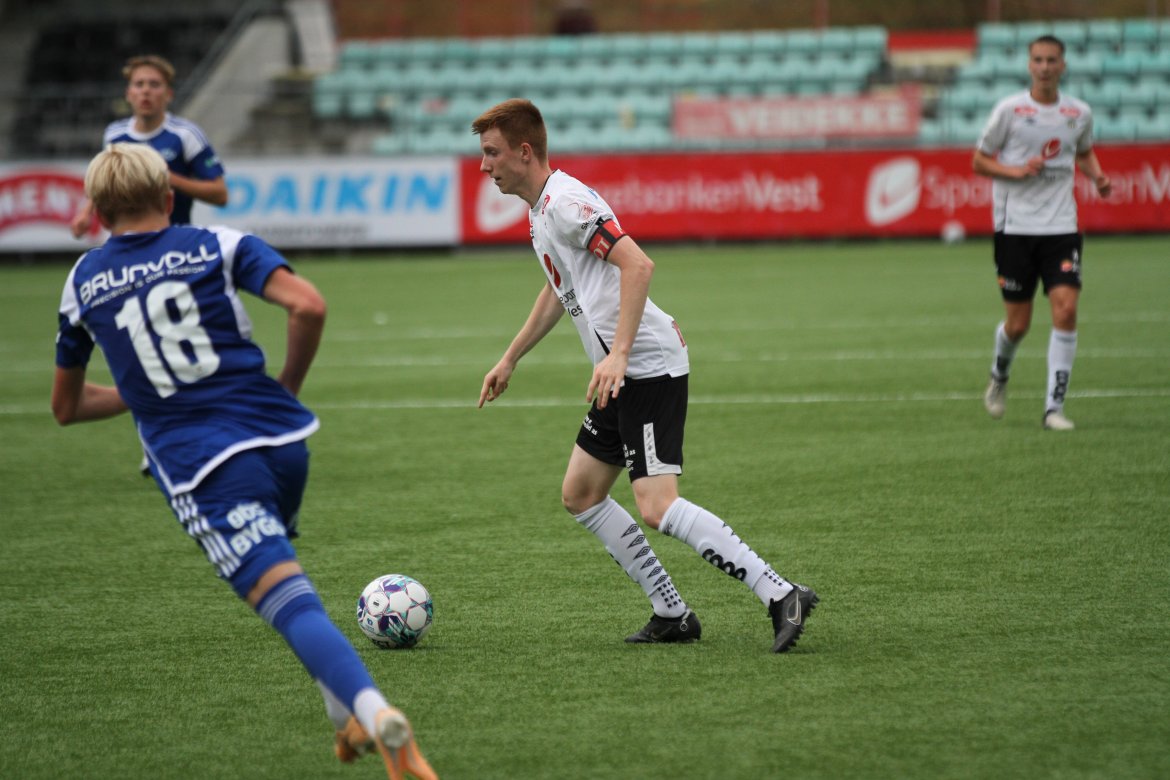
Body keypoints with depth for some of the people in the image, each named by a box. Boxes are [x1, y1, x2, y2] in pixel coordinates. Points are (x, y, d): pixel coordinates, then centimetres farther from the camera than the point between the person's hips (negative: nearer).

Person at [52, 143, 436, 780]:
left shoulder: (82, 285, 13)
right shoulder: (217, 245, 9)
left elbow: (67, 407, 24)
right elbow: (307, 305, -7)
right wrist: (288, 387, 9)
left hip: (200, 467, -3)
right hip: (281, 439, 3)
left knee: (289, 601, -14)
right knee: (274, 563, 28)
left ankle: (373, 713, -38)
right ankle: (348, 717, 18)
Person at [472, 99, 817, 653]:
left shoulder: (565, 201, -14)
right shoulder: (540, 211, 18)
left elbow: (638, 265, -25)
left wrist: (618, 354, -30)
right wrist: (508, 361, 38)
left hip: (648, 367, -11)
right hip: (623, 376, 11)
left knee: (658, 509, -19)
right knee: (580, 495, 14)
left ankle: (781, 596, -19)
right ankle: (673, 615, 15)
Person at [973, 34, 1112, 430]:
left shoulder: (1080, 112, 4)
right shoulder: (1010, 109, -4)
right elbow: (979, 161, 2)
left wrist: (1097, 177, 4)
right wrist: (1017, 171, -15)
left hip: (1061, 226, 2)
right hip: (1015, 226, -2)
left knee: (1066, 309, -14)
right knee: (1018, 323, 3)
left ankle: (1054, 406, -8)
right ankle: (999, 376, 36)